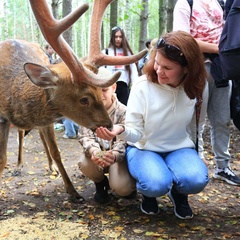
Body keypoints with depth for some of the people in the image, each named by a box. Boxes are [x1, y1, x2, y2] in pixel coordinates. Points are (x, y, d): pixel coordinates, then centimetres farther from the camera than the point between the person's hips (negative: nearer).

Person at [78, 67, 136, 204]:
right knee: (85, 164, -33)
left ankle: (129, 183, 15)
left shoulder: (123, 111, -15)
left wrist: (114, 155, -49)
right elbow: (86, 136, -19)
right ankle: (100, 183, 4)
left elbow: (123, 141, -23)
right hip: (97, 154, 2)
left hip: (118, 155, -2)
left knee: (121, 188, -28)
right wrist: (94, 151, -44)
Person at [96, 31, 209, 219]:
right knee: (157, 184, -33)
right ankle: (149, 194, 6)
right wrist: (122, 131, -41)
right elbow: (136, 133, -19)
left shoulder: (194, 87, -12)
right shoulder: (143, 86, -20)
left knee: (196, 179, -30)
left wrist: (195, 153, -3)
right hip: (144, 148, -2)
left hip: (179, 147, 2)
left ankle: (178, 193, 8)